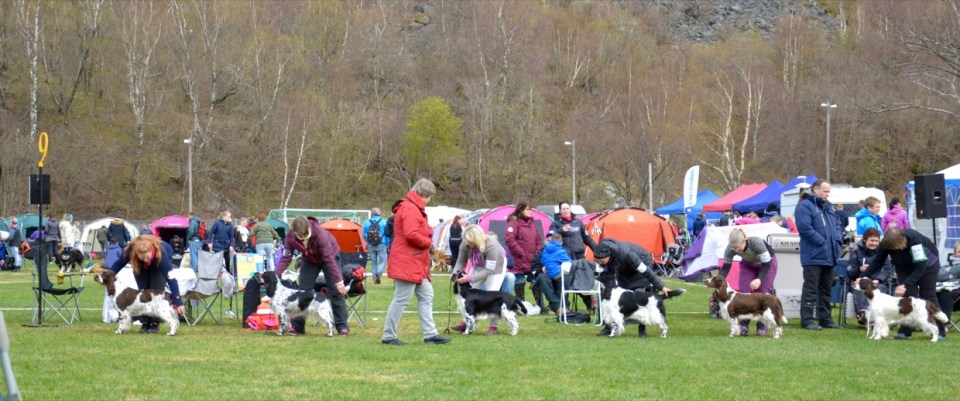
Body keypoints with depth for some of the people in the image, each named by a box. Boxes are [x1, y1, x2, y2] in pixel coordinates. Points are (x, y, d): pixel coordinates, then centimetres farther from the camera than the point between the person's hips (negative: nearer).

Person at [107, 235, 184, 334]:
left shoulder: (160, 252, -45)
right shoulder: (130, 251, -38)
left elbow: (171, 277, -46)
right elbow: (118, 264, -17)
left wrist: (178, 301, -49)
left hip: (158, 265, -2)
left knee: (156, 289, -16)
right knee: (143, 289, -10)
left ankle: (155, 323, -9)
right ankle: (145, 322, 0)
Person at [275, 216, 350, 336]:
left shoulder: (320, 233, -38)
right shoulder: (291, 237, -26)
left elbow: (329, 259, -36)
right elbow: (285, 258, -22)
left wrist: (338, 281, -35)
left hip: (329, 255, -4)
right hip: (309, 260, 4)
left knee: (335, 291, -10)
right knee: (303, 290, -3)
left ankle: (342, 326, -6)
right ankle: (297, 326, 4)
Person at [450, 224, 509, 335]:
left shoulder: (491, 246, -40)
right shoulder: (465, 244, -25)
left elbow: (488, 270, -38)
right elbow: (461, 261, -11)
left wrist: (469, 278, -44)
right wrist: (455, 273, -31)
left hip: (496, 266, -5)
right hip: (478, 266, 5)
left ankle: (493, 326, -7)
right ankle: (466, 322, 2)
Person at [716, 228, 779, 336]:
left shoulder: (756, 242, -41)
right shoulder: (730, 248, -30)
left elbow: (766, 264, -32)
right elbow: (726, 266, -18)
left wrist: (759, 279, -46)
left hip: (767, 262, -3)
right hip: (748, 264, 3)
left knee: (763, 292, -10)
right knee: (744, 291, -10)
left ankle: (762, 327, -3)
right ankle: (744, 325, -5)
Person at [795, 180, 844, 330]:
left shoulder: (829, 207, 18)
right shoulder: (805, 206, -9)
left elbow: (836, 225, 22)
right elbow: (805, 228, -19)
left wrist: (837, 240, 3)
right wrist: (822, 242, -17)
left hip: (829, 256, 8)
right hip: (813, 255, -8)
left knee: (826, 289, 14)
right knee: (811, 288, -7)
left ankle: (825, 318, 20)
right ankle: (807, 319, -6)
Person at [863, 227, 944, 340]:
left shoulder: (914, 239, -41)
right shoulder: (886, 243, -28)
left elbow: (920, 267, -38)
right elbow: (877, 262, -16)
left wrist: (906, 285, -44)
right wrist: (864, 277, -27)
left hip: (927, 263, -3)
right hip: (905, 266, 3)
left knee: (928, 295, -4)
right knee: (908, 294, -12)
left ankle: (940, 331, 6)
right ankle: (905, 331, -12)